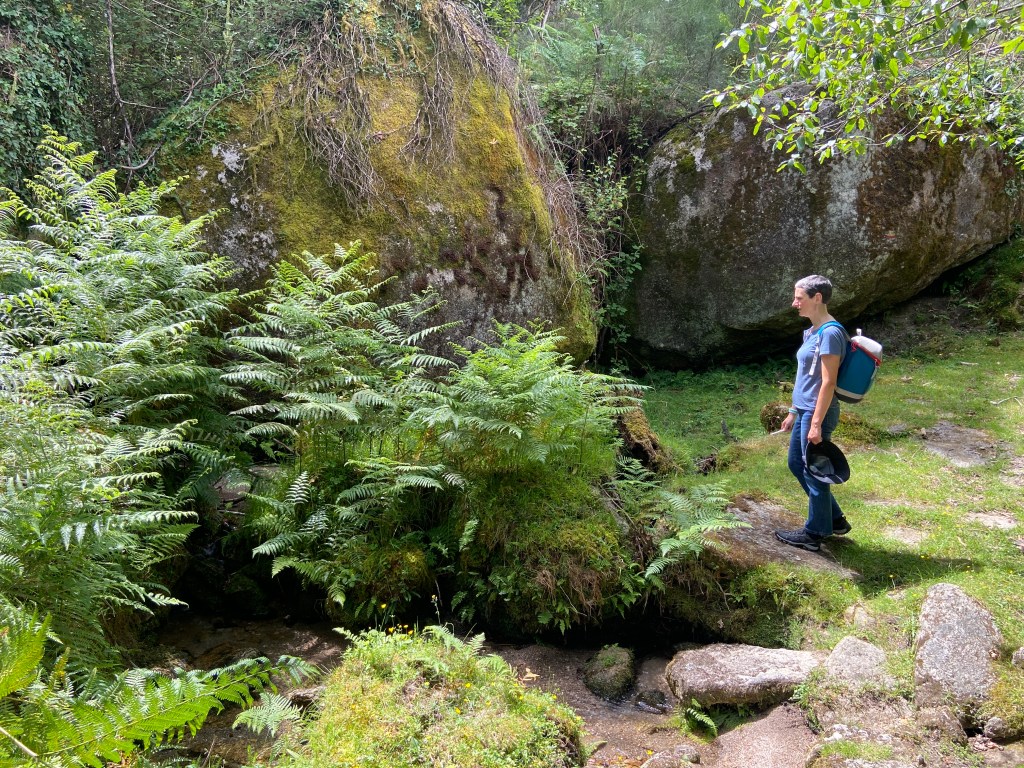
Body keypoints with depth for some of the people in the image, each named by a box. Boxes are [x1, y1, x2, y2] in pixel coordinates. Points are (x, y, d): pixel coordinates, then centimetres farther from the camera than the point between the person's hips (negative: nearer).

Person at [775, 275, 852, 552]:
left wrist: (817, 424, -21)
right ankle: (834, 519, 31)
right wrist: (793, 412, 20)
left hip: (817, 413, -10)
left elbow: (828, 383, -21)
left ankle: (814, 534, 18)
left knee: (813, 472, 2)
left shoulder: (830, 333, -18)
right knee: (796, 463, 19)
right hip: (804, 410, 10)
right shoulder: (811, 332, 11)